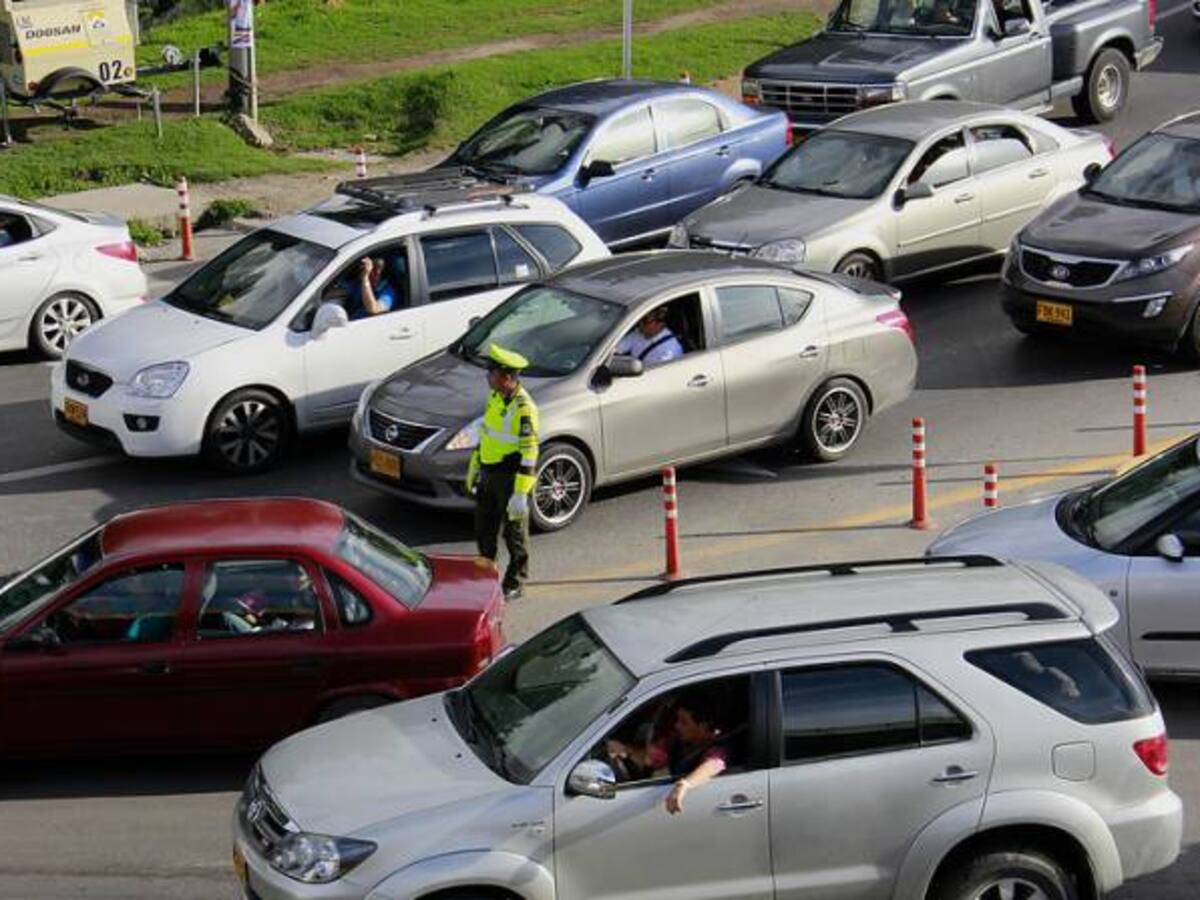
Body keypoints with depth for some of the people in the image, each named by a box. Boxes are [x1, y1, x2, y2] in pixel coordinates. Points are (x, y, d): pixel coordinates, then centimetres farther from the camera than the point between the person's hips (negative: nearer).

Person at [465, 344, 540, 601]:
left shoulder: (523, 408, -24)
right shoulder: (496, 397, 4)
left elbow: (529, 455, -24)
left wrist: (521, 494, -25)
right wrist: (473, 468, 22)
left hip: (511, 478, -8)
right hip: (489, 475, 9)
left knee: (514, 532, 6)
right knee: (483, 527, 17)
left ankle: (515, 583, 20)